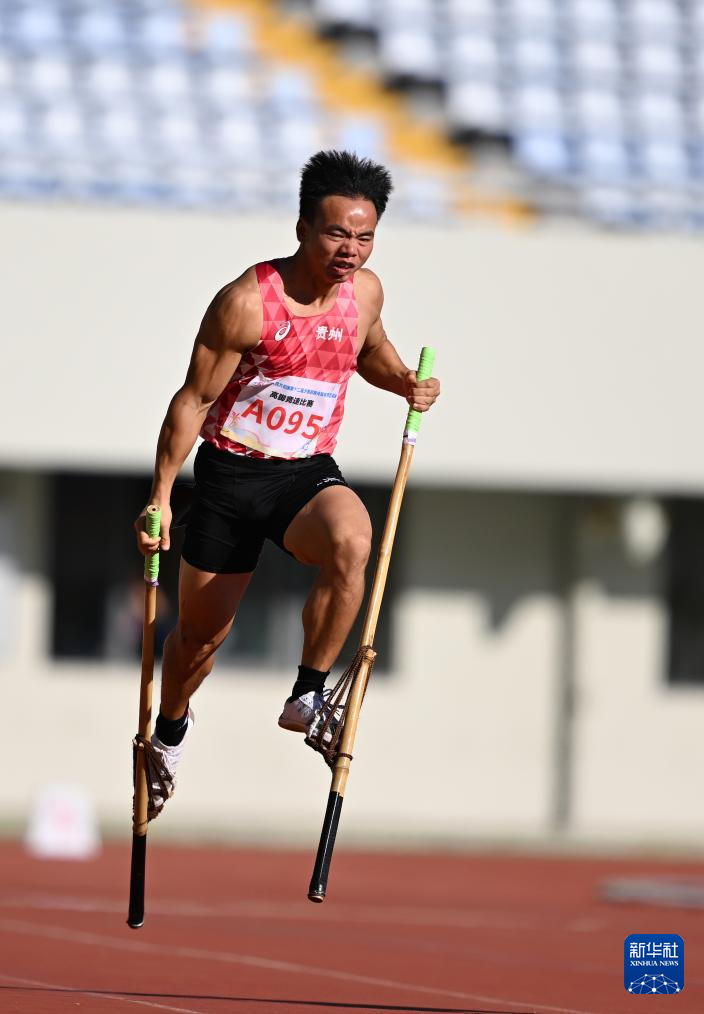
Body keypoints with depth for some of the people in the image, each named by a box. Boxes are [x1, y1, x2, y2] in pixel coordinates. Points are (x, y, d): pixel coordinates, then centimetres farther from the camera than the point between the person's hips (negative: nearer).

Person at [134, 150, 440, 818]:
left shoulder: (365, 291, -3)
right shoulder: (247, 302, -18)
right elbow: (194, 399, -9)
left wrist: (406, 384, 0)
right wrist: (160, 496, -8)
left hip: (310, 474, 3)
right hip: (231, 471, -3)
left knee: (351, 543, -34)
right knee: (202, 632, 9)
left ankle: (308, 696, -19)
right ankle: (169, 728, 43)